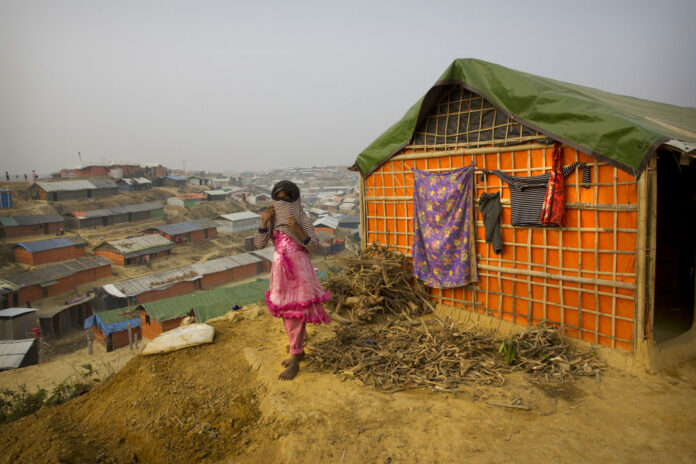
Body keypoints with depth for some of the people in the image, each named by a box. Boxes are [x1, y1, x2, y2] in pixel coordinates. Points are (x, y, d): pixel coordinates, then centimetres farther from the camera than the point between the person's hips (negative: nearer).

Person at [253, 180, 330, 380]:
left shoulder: (302, 219, -11)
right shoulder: (272, 219, 2)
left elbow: (314, 247, -11)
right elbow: (258, 244, -4)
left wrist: (298, 231, -25)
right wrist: (264, 222, -16)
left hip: (298, 269, -6)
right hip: (280, 269, 6)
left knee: (295, 315, -1)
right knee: (285, 313, 15)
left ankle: (294, 361, 10)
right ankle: (298, 350, 34)